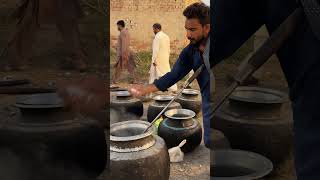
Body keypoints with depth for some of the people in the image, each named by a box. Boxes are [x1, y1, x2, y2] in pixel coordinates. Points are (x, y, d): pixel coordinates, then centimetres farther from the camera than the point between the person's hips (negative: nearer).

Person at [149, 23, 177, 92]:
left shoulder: (157, 37, -14)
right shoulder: (166, 36, 10)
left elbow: (155, 50, -19)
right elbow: (168, 49, 14)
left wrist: (153, 60, -15)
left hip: (158, 60, -7)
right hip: (165, 59, 7)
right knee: (167, 72, 11)